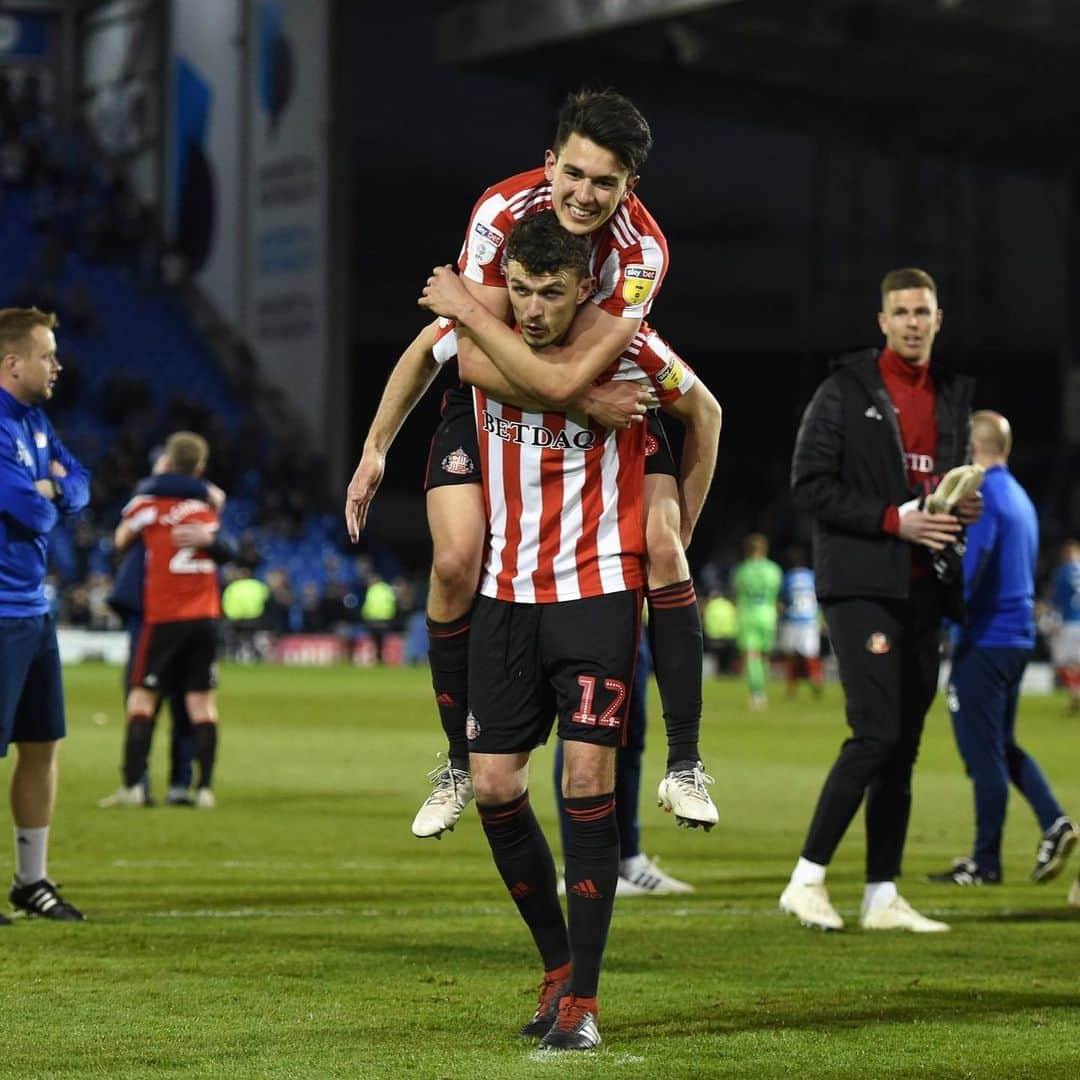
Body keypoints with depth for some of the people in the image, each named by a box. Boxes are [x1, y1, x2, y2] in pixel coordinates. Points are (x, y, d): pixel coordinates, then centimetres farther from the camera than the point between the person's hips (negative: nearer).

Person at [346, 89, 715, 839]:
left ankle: (684, 762, -9)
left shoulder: (642, 250, -28)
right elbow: (473, 361, -25)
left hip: (610, 397, 0)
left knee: (662, 544, -19)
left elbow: (563, 378, -36)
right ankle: (460, 762, 6)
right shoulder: (502, 209, -25)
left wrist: (466, 306, -34)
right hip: (492, 395, 1)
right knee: (456, 561, -15)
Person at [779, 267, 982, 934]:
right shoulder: (845, 392, -2)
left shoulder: (953, 397, 16)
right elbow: (809, 486, -8)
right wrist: (893, 519, -16)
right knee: (877, 733, -15)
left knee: (903, 745, 5)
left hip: (924, 589, 6)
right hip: (861, 584, -6)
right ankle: (807, 879, -7)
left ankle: (883, 896, 9)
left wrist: (965, 506, 3)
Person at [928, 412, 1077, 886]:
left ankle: (985, 862, 1)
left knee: (983, 752, -3)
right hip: (1018, 637, 9)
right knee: (1002, 744, 17)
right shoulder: (1021, 498, 15)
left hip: (984, 639, -9)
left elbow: (967, 570, -22)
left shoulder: (982, 496, -13)